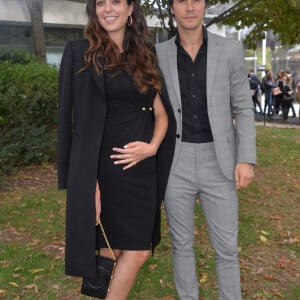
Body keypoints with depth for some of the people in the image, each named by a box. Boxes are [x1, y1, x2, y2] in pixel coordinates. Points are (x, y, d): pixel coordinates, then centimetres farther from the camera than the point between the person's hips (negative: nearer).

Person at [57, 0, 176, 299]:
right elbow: (78, 120, -9)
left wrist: (153, 146, -8)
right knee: (116, 249, 4)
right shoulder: (80, 53, -4)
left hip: (143, 166, 5)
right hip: (106, 168, -5)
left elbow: (161, 112, 12)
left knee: (137, 249, 10)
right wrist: (89, 180, -15)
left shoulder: (145, 56, 11)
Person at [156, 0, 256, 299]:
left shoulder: (230, 50, 0)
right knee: (182, 244, 10)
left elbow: (243, 109, 2)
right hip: (176, 163, 1)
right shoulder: (158, 55, 2)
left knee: (226, 247, 6)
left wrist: (246, 159, -7)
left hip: (217, 163, 0)